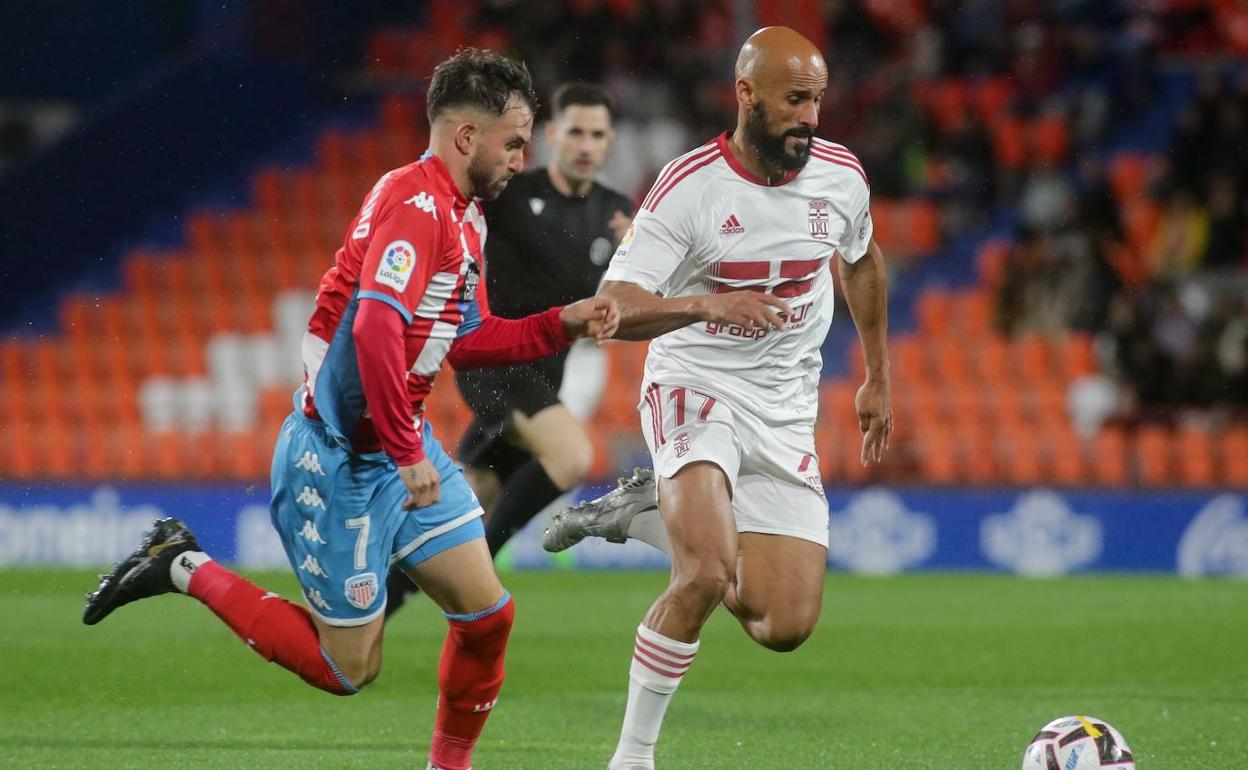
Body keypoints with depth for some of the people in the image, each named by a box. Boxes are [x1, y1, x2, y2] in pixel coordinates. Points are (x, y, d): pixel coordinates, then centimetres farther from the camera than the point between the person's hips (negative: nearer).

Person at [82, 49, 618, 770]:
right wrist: (407, 453, -30)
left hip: (404, 446, 10)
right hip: (344, 460, -10)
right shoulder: (417, 203, -21)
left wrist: (563, 324, 8)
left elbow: (465, 339, 21)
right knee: (348, 668, -1)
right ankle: (188, 569, 10)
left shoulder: (462, 215, 12)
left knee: (488, 614, 4)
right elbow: (374, 327, -33)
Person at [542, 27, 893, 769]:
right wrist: (709, 304, -38)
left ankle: (649, 511, 20)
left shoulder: (841, 176, -2)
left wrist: (879, 380, 25)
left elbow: (862, 262, 21)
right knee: (708, 575, -30)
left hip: (786, 415, 5)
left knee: (786, 627, -2)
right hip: (696, 391, -5)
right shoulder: (690, 187, -15)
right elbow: (615, 309, -21)